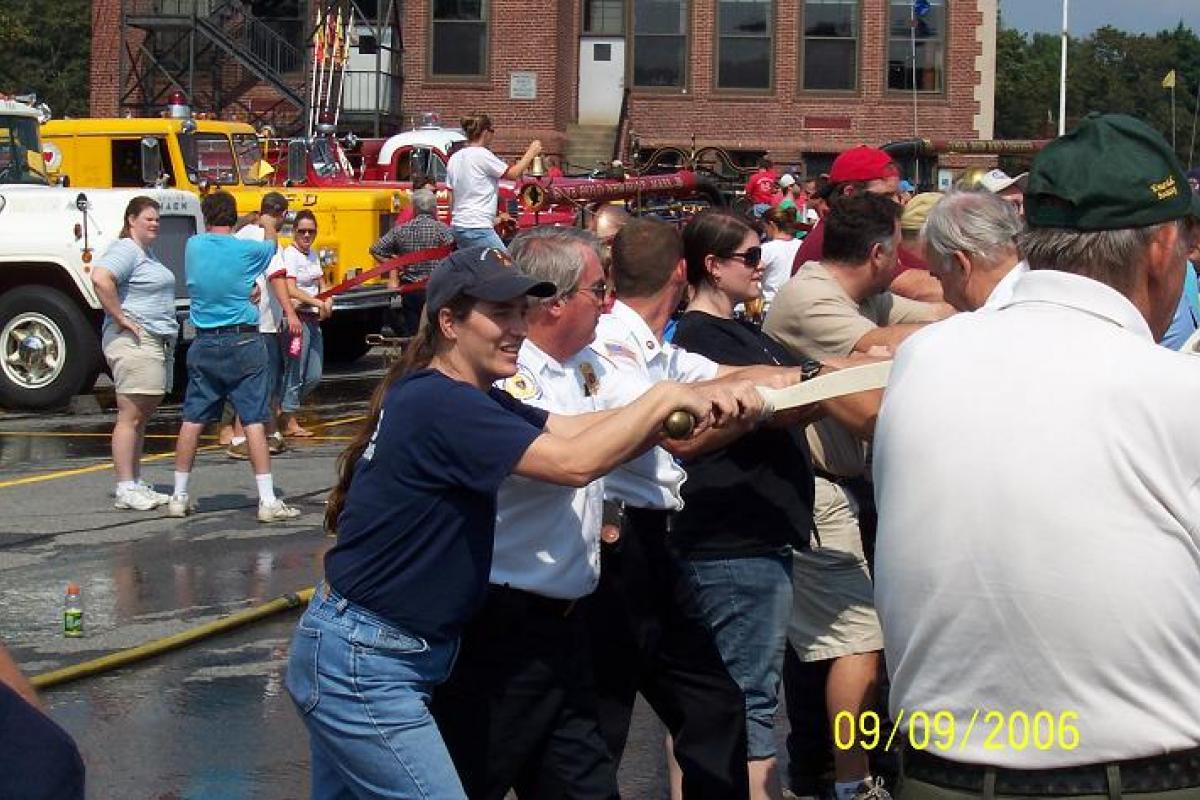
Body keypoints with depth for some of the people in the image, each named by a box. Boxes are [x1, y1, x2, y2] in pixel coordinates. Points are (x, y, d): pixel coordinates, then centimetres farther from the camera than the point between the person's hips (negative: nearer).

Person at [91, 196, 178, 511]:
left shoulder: (146, 252, 19)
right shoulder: (125, 250, -11)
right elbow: (100, 278, -29)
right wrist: (120, 318, -22)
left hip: (159, 342, 10)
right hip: (134, 343, -10)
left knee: (143, 416, 12)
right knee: (130, 416, -8)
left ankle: (136, 483, 17)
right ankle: (125, 490, -8)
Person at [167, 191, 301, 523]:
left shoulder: (193, 246, 0)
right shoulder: (246, 250, -8)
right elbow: (272, 246, 15)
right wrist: (268, 226, 36)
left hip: (204, 344, 4)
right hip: (242, 343, -3)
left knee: (193, 419, 10)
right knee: (254, 420, -4)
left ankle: (179, 496, 17)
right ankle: (267, 501, -6)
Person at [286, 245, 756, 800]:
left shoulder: (467, 398, 9)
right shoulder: (440, 405, -21)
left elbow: (575, 429, 3)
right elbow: (575, 462, -25)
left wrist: (696, 408, -9)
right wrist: (665, 398, -13)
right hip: (362, 669, -10)